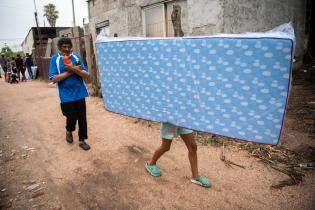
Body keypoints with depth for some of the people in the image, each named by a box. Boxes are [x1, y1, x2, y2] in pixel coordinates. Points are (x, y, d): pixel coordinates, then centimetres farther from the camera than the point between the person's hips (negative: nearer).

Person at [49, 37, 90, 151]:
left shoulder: (76, 57, 2)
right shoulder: (55, 59, -3)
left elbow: (86, 75, -2)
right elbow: (54, 79, -12)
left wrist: (75, 70, -20)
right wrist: (70, 71, -16)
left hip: (79, 93, 2)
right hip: (66, 95, -2)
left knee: (82, 117, 7)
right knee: (72, 117, 3)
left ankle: (82, 140, 24)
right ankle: (69, 131, 38)